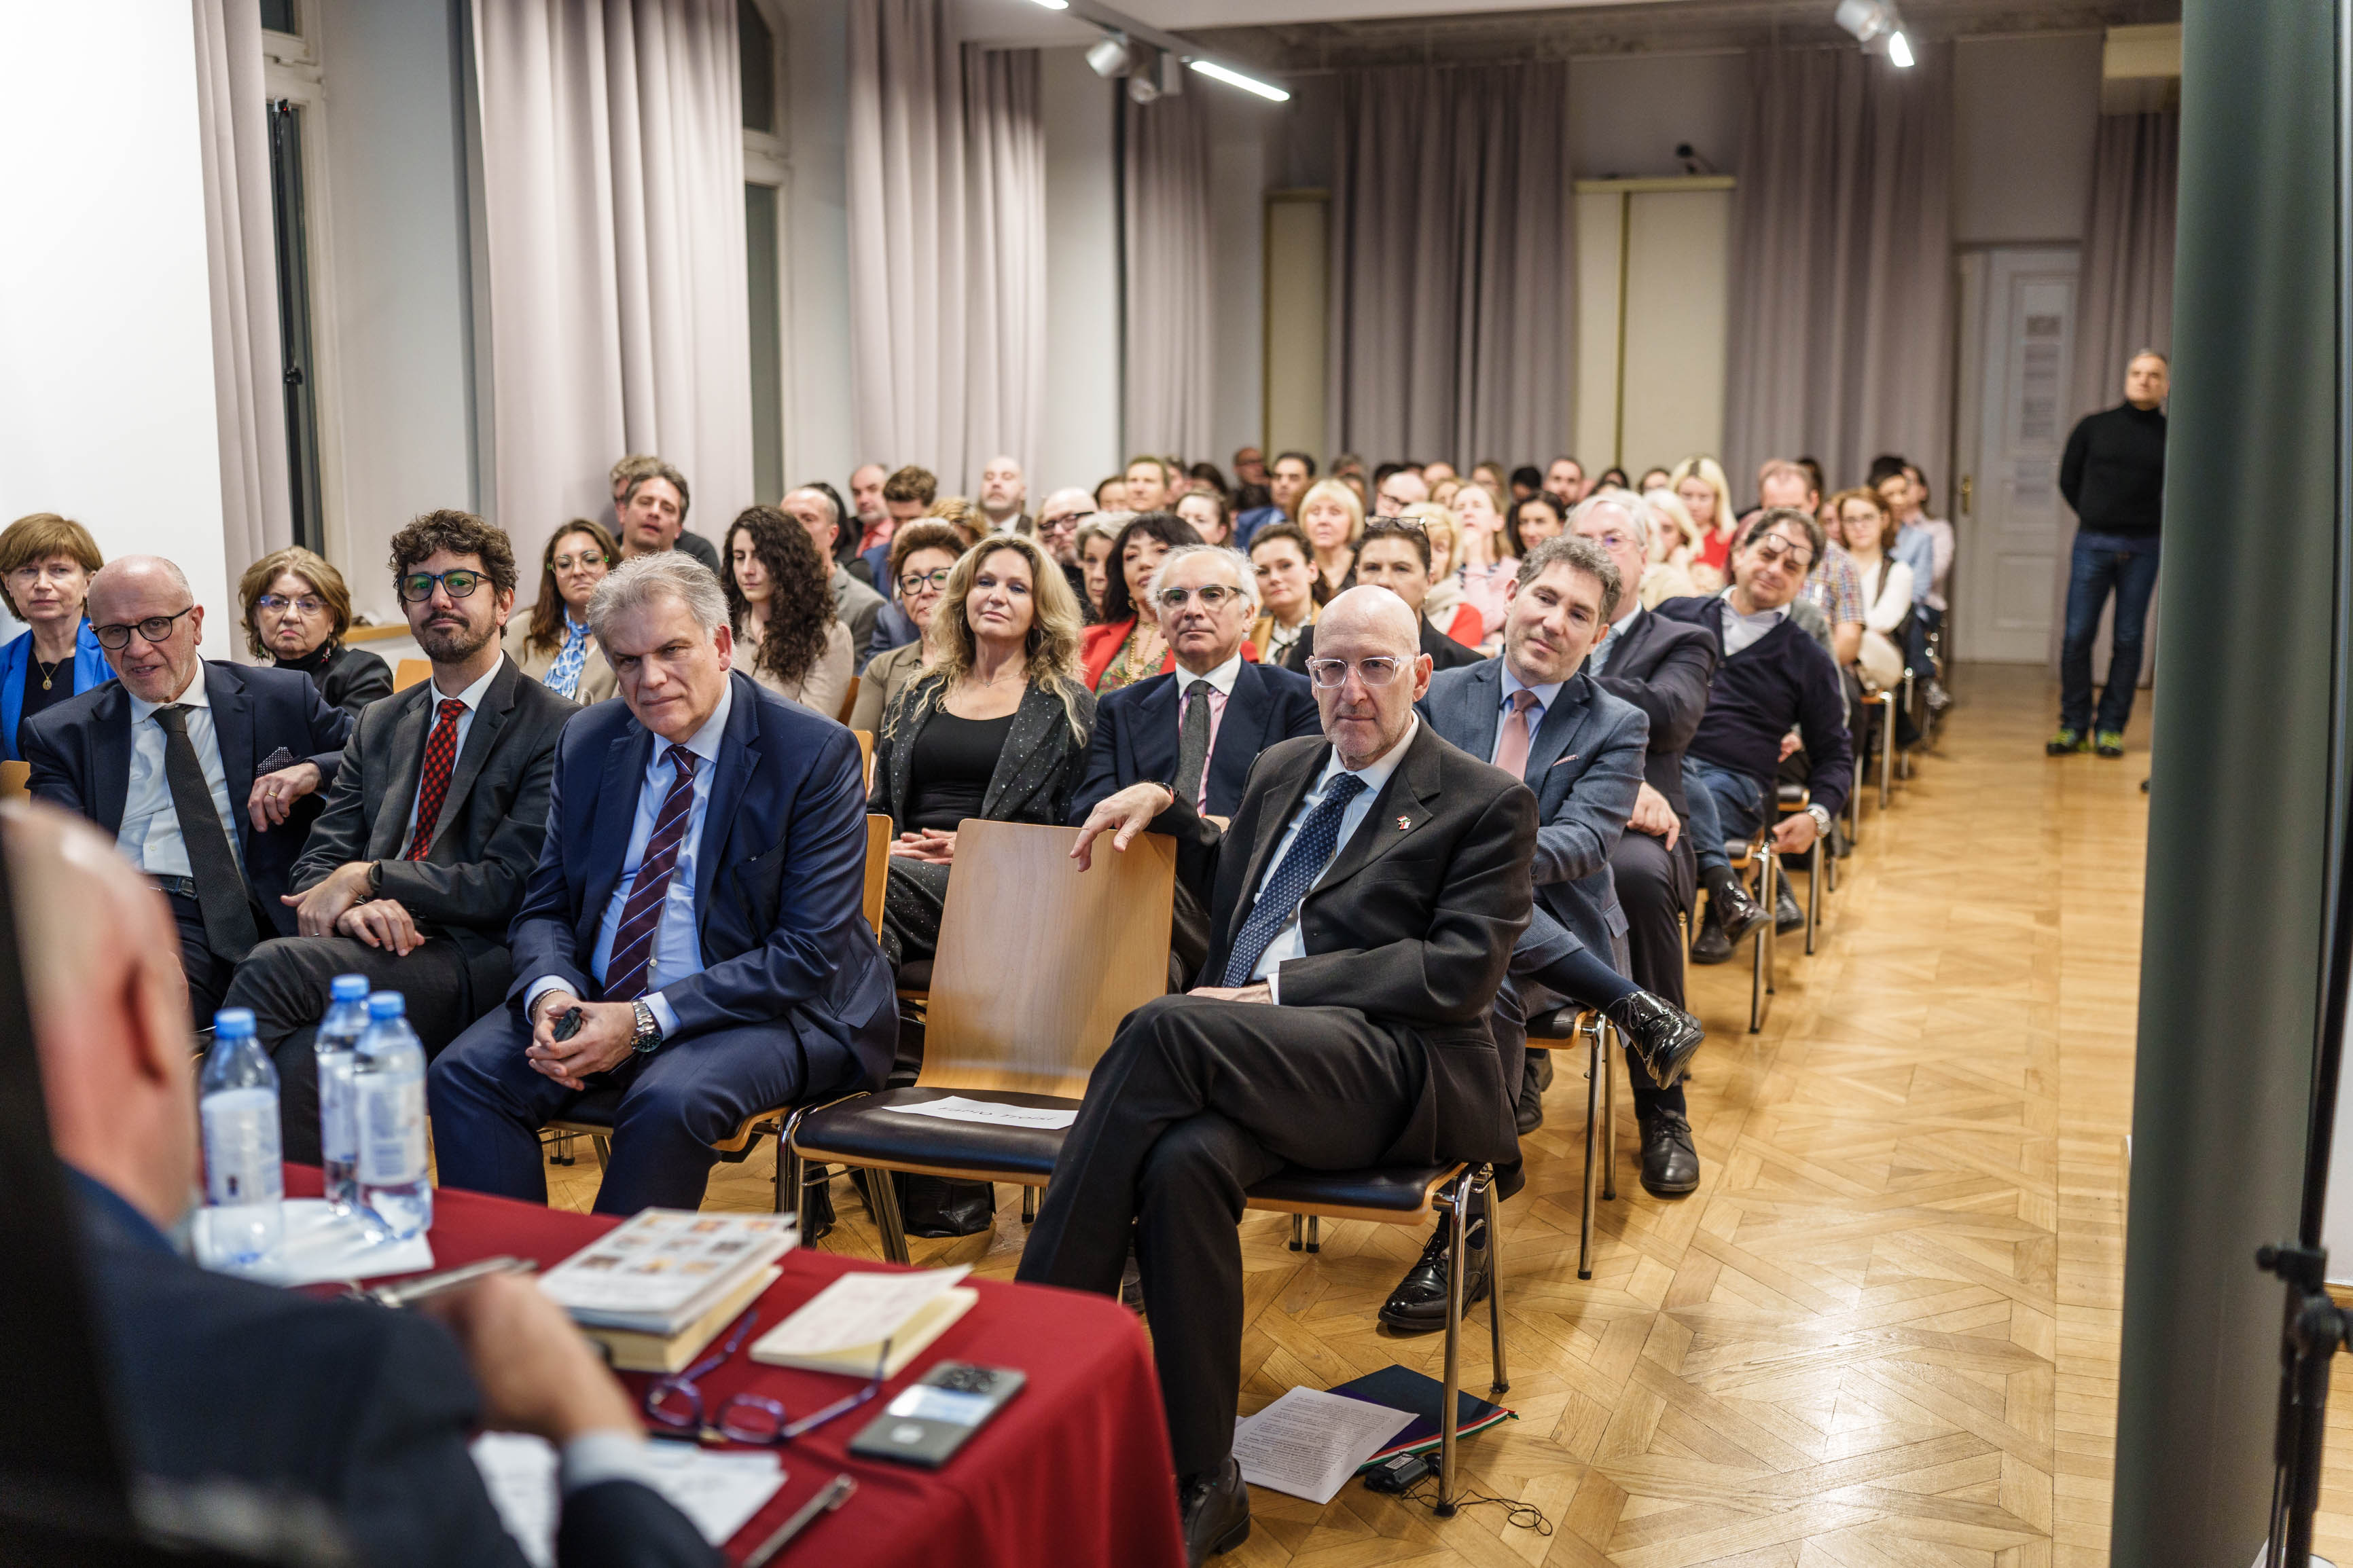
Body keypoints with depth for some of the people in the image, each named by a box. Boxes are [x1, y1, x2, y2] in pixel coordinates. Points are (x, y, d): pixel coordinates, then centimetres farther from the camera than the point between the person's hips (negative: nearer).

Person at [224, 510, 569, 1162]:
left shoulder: (556, 727, 1)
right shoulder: (378, 724, 23)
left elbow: (510, 884, -7)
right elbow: (319, 859, 17)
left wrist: (367, 878, -8)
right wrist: (355, 907, -8)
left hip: (476, 962, -5)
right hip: (379, 945, 5)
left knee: (273, 967, -29)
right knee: (304, 1056, -32)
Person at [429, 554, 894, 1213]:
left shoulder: (816, 754, -11)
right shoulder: (587, 741, 7)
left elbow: (809, 953, -16)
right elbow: (545, 906, 12)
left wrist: (647, 1021, -22)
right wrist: (551, 993, -13)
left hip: (761, 1010, -5)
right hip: (593, 999, 5)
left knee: (670, 1102, -33)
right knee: (463, 1074, -17)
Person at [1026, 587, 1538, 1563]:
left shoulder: (1488, 804, 7)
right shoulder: (1283, 770, 26)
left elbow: (1459, 971, -6)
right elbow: (1229, 889, 40)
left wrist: (1277, 991, -12)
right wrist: (1164, 807, 20)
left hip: (1389, 1069, -5)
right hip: (1251, 1065, 5)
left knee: (1164, 1027, -33)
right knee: (1184, 1159, -33)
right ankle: (1200, 1485, -25)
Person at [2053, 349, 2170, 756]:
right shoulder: (2093, 427, 6)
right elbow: (2068, 480, 15)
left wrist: (2155, 524, 6)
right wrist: (2096, 517, 12)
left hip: (2143, 548, 0)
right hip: (2092, 543, 1)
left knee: (2129, 640, 2)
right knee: (2077, 636, -2)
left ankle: (2111, 727, 8)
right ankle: (2074, 724, 7)